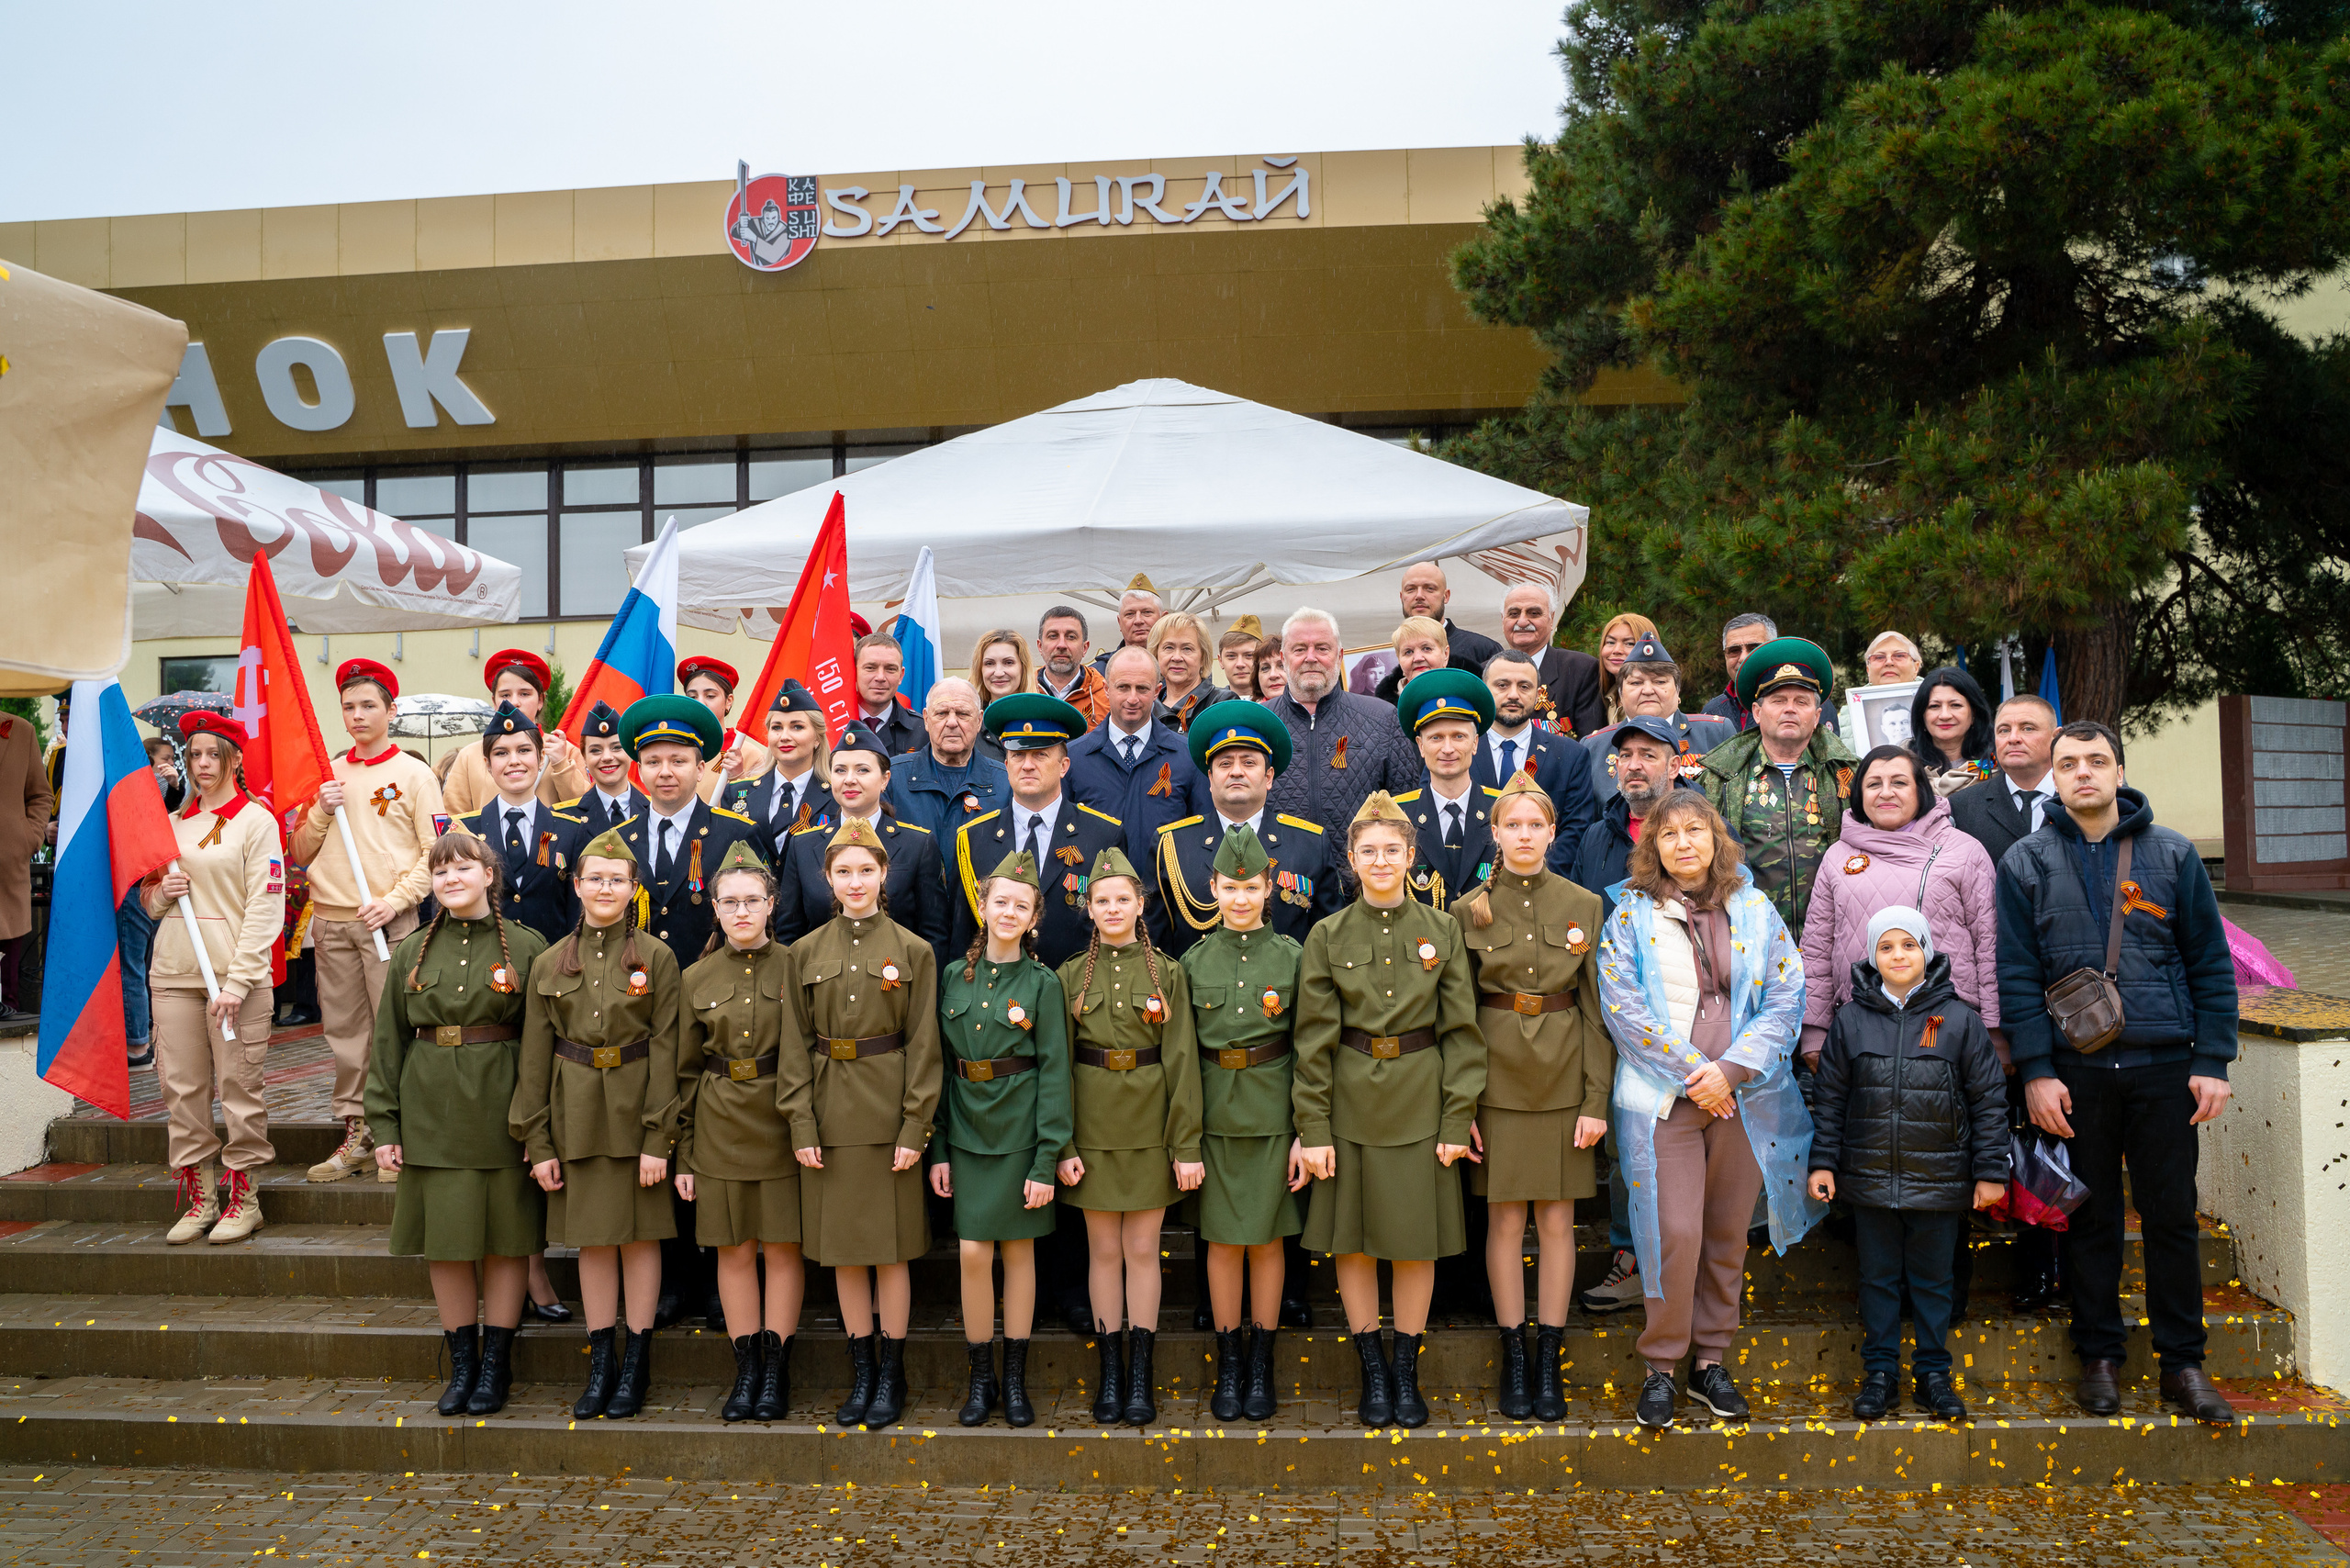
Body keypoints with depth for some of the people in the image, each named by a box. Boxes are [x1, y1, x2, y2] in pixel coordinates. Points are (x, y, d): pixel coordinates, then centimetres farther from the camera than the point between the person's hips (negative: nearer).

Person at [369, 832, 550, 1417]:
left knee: (506, 1239, 5)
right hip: (433, 1115, 3)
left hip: (502, 1110, -2)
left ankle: (496, 1365, 19)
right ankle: (461, 1364, 22)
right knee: (444, 1241, 7)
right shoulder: (412, 951, 6)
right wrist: (384, 1126, 2)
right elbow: (388, 1042, 7)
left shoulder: (526, 947, -2)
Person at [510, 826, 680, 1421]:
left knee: (639, 1236, 6)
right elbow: (534, 1060, 4)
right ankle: (600, 1365, 21)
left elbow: (665, 1053, -6)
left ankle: (635, 1365, 18)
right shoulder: (550, 964, 4)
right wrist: (538, 1143, -1)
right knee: (593, 1239, 9)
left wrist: (658, 1138, -11)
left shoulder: (657, 958, -3)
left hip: (637, 1116, -2)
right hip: (578, 1119, 2)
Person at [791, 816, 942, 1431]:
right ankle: (861, 1373, 22)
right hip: (831, 1117, 2)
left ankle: (891, 1373, 18)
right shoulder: (806, 952, 6)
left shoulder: (914, 951, -1)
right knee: (843, 1251, 9)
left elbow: (923, 1047, -3)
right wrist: (801, 1126, -3)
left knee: (891, 1249, 4)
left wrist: (915, 1128, -9)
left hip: (889, 1116, -2)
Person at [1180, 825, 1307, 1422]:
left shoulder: (1292, 957, -1)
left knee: (1268, 1237, 6)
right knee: (1223, 1238, 6)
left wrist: (1307, 1132, -5)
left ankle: (1262, 1365, 19)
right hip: (1214, 1114, 1)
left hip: (1273, 1111, -1)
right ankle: (1228, 1365, 18)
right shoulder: (1194, 961, 3)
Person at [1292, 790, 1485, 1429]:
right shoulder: (1327, 937, 0)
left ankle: (1406, 1371, 23)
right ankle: (1373, 1371, 22)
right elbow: (1314, 1041, -2)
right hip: (1351, 1106, 0)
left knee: (1417, 1243, 7)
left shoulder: (1442, 931, 1)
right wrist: (1313, 1129, -6)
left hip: (1421, 1106, 0)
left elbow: (1462, 1032, 1)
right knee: (1353, 1241, 6)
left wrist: (1457, 1119, -4)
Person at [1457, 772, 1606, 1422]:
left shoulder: (1584, 905, 3)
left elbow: (1597, 1009, 2)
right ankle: (1514, 1361, 16)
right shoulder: (1471, 910, 1)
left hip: (1563, 1075, 1)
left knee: (1557, 1220, 5)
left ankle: (1549, 1365, 16)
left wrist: (1596, 1099, -5)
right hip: (1497, 1075, 0)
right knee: (1504, 1218, 4)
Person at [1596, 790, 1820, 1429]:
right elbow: (1623, 1005, -6)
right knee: (1675, 1234, -8)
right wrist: (1691, 1073, -11)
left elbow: (1786, 995, 1)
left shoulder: (1755, 909, 8)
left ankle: (1710, 1361, 21)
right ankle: (1660, 1367, 7)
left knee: (1728, 1234, 8)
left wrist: (1731, 1069, -11)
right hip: (1663, 1099, -2)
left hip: (1743, 1097, 3)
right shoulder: (1631, 914, 1)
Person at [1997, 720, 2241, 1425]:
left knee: (2172, 1214, 6)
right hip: (2075, 1069, 0)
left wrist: (2213, 1061, -1)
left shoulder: (2173, 854, 5)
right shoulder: (2025, 863, 2)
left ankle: (2182, 1362, 18)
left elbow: (2211, 963, 5)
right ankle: (2099, 1355, 20)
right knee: (2091, 1217, 8)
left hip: (2163, 1063, 1)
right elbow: (2016, 974, -1)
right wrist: (2036, 1070, -8)